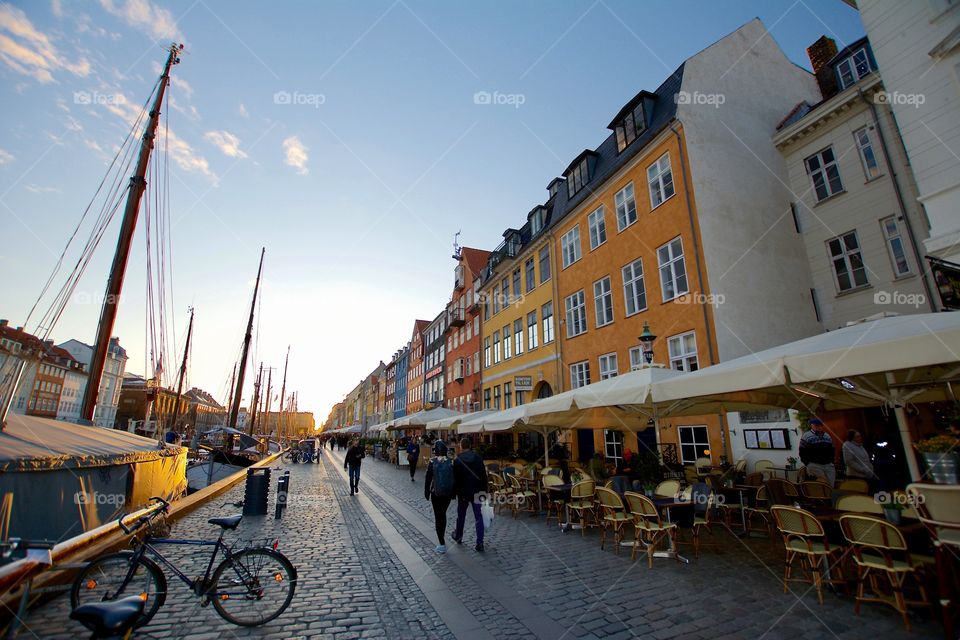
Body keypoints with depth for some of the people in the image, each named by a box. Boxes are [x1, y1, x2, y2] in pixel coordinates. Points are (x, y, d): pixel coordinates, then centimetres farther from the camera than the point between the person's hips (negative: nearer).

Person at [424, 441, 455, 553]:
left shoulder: (432, 462, -12)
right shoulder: (450, 462, -6)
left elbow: (428, 478, -7)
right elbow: (454, 478, -1)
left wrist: (426, 492, 4)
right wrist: (454, 493, 9)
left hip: (436, 492, -3)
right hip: (448, 492, 3)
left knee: (438, 516, 6)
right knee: (443, 514, 20)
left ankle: (442, 544, 4)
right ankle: (441, 539, 34)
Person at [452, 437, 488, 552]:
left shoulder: (457, 460, -11)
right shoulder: (478, 458, -5)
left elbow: (455, 478, -8)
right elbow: (484, 475, -2)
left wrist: (454, 492, 2)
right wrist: (484, 490, 4)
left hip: (463, 492, -1)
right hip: (477, 492, 1)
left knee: (461, 515, 19)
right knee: (478, 517, 5)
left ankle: (458, 536, 37)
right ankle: (480, 543, 2)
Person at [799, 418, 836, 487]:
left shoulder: (827, 436, 16)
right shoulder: (806, 436, -6)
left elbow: (832, 451, 23)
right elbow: (803, 453, -6)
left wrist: (831, 462, 11)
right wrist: (809, 464, -11)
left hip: (828, 465, 6)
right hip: (815, 465, -6)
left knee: (830, 486, 5)